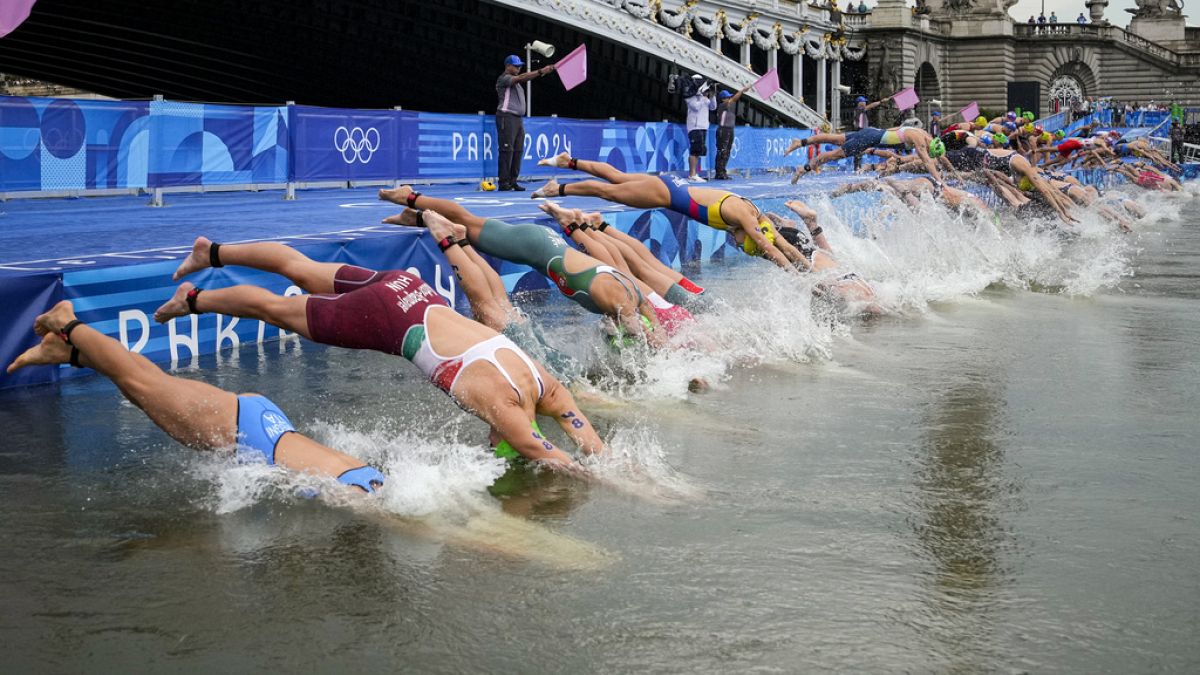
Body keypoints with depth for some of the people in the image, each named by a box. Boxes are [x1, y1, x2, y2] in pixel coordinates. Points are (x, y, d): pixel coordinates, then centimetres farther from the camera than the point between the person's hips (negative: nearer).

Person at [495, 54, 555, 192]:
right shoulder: (503, 79, -8)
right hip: (507, 117, -9)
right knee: (507, 150, -11)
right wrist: (541, 71, -24)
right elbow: (521, 77, -19)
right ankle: (504, 182, -11)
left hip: (518, 118, 9)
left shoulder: (515, 80, 25)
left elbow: (526, 78, 12)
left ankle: (513, 181, 7)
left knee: (518, 151, 5)